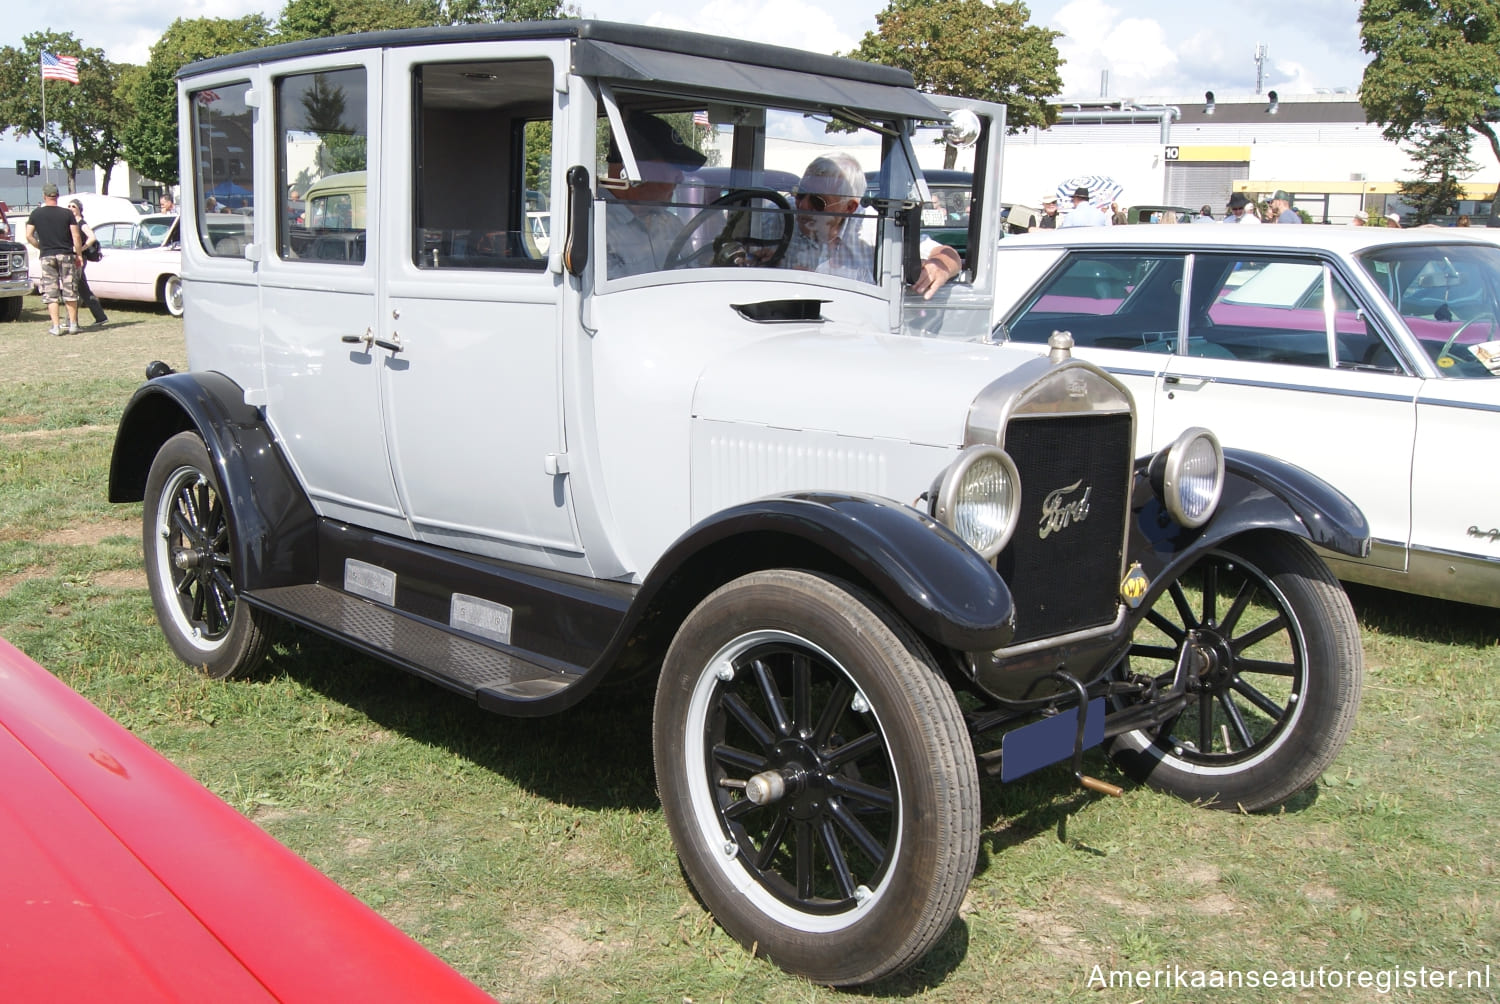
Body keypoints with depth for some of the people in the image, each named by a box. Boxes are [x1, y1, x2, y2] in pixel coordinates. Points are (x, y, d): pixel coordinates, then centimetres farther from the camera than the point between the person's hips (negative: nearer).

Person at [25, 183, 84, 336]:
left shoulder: (36, 214, 2)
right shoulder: (67, 213, 0)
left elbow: (29, 236, -1)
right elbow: (76, 236, -3)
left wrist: (40, 247, 15)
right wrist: (79, 254, 6)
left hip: (47, 256, 0)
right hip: (66, 255, 0)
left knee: (50, 293, 3)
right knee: (70, 292, 7)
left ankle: (56, 326, -2)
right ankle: (73, 324, 8)